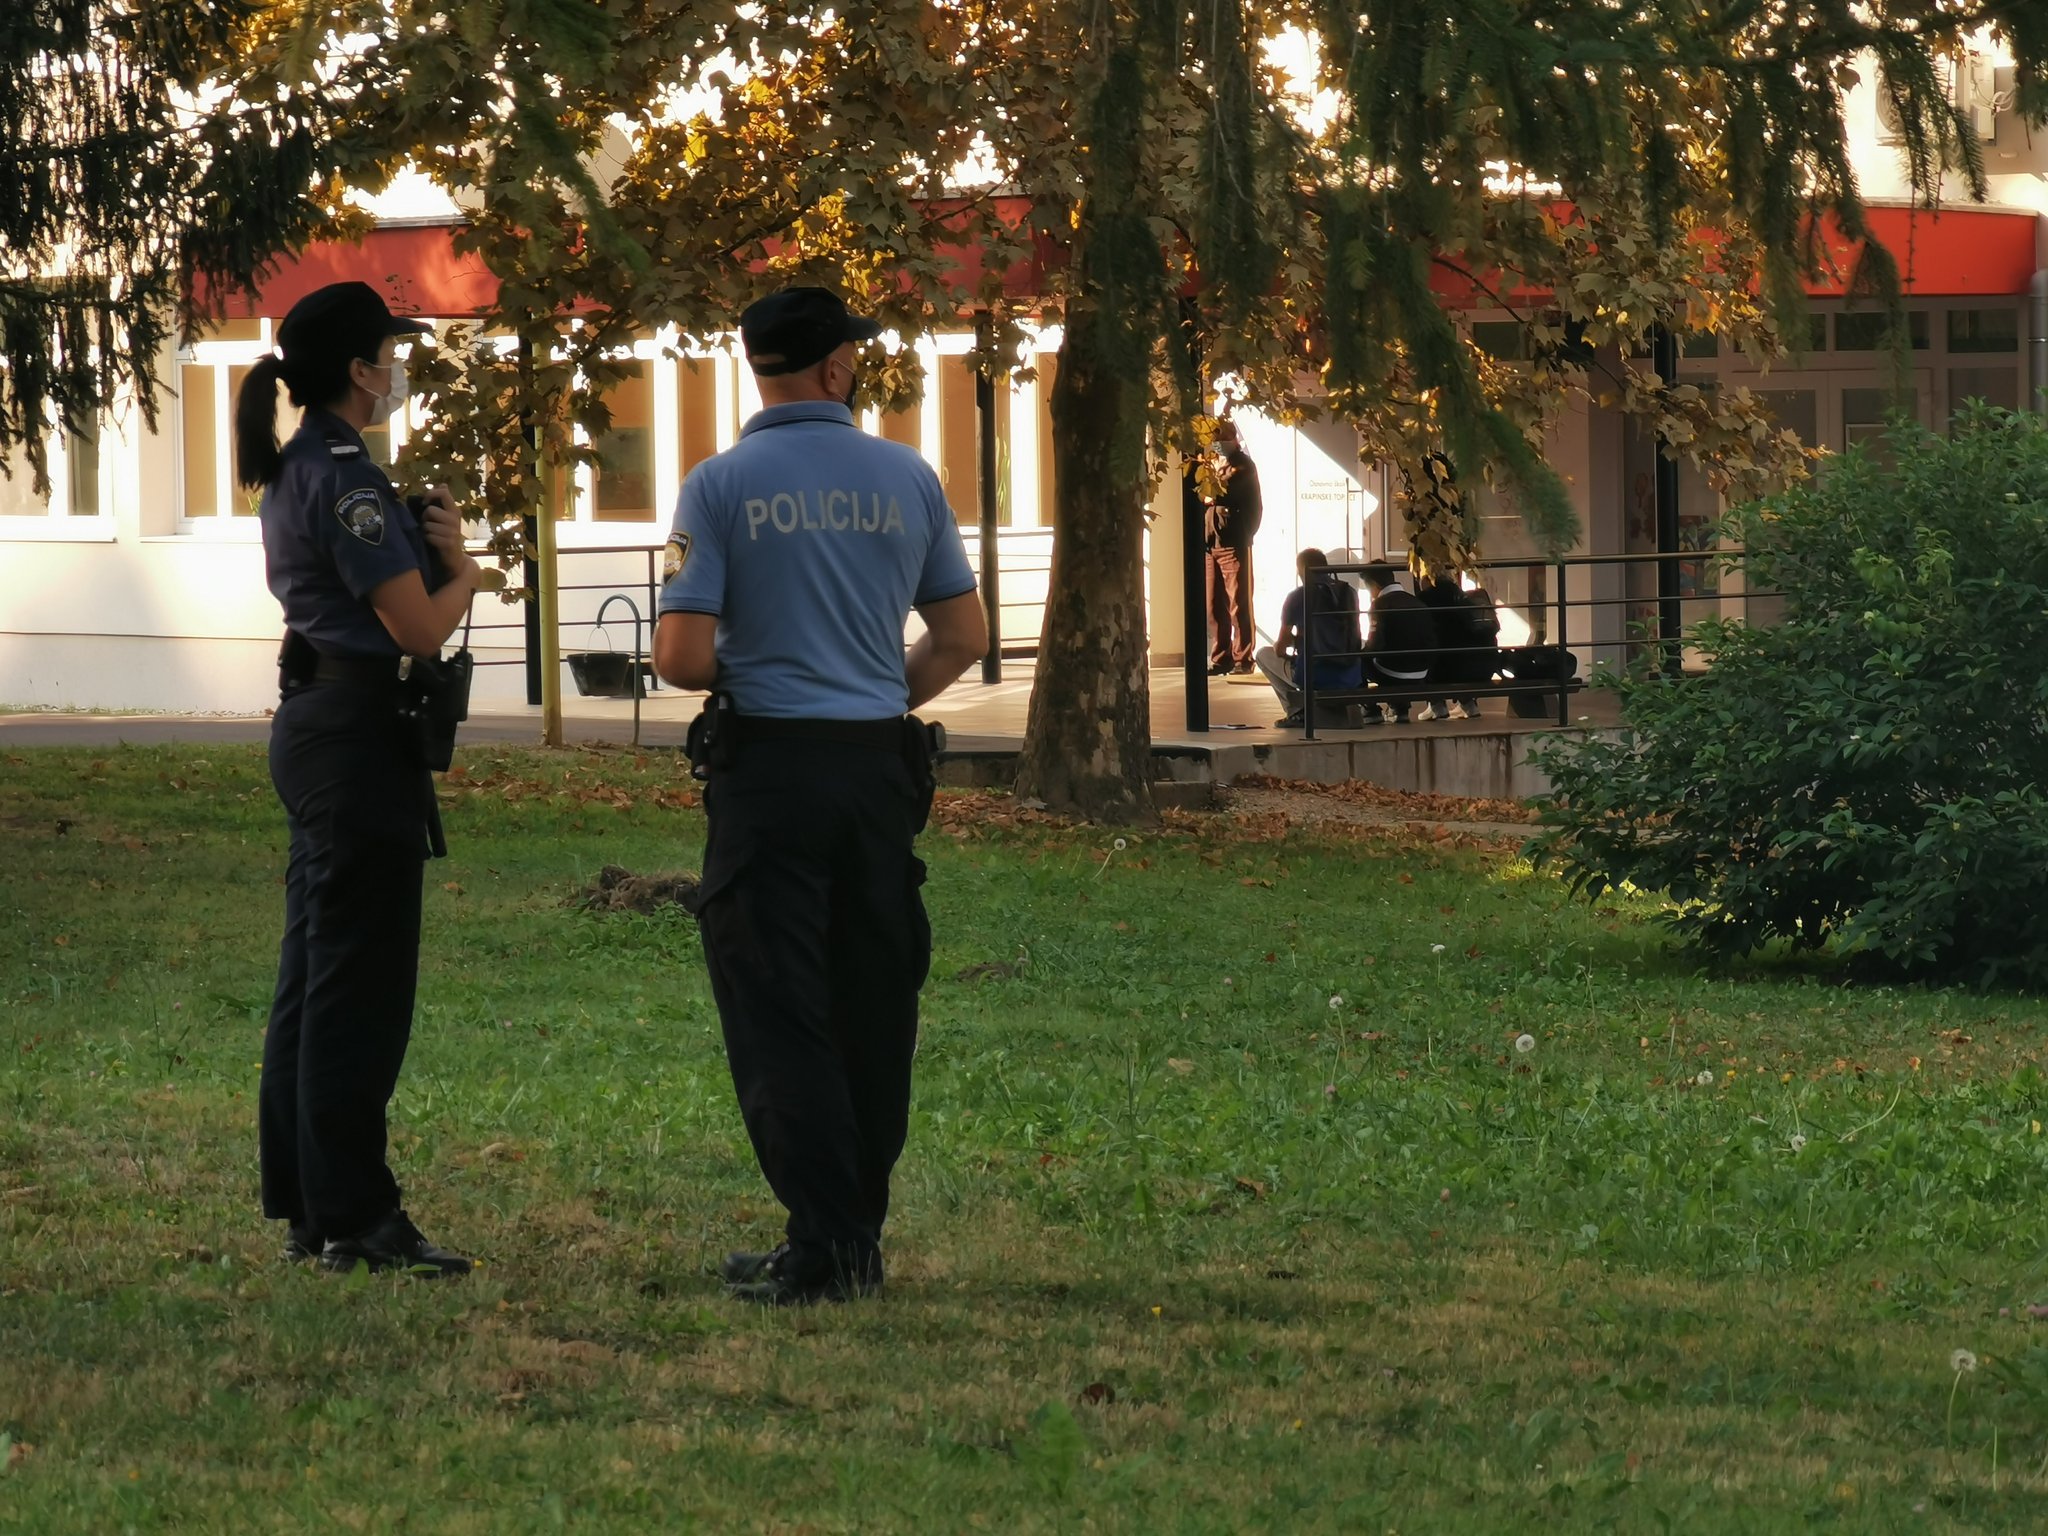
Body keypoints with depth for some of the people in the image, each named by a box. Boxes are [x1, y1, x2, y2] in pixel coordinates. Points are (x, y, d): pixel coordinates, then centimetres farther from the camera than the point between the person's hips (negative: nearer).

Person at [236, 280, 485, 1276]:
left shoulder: (295, 471, 14)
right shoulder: (343, 477, -16)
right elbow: (420, 627, -18)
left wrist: (440, 549, 4)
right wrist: (465, 576, 1)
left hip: (312, 731, 10)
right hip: (360, 738, -10)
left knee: (313, 979, 13)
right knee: (360, 987, -7)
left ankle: (306, 1209, 17)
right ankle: (354, 1219, -6)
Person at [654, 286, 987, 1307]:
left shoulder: (722, 485, -6)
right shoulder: (905, 478, 3)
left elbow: (681, 658, -11)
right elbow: (962, 636, 9)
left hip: (769, 764, -3)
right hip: (881, 764, 3)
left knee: (778, 1013, -2)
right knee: (872, 1009, 11)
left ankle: (822, 1247, -10)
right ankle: (859, 1239, 16)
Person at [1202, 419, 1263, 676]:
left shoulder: (1243, 467, 3)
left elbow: (1255, 507, -2)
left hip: (1233, 545, -6)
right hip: (1210, 544, 6)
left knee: (1238, 604, -5)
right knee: (1214, 606, 5)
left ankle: (1242, 659, -3)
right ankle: (1221, 658, 9)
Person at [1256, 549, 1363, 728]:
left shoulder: (1298, 596, -4)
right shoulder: (1349, 593, 9)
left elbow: (1280, 649, 1)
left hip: (1314, 676, -5)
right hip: (1350, 679, 5)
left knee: (1264, 655, 22)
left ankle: (1297, 710, 8)